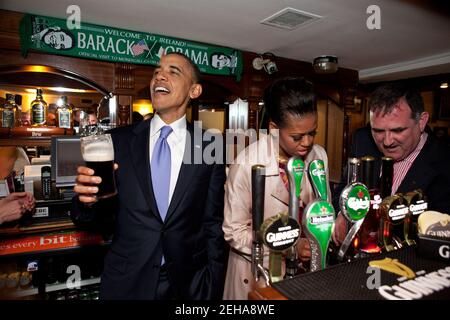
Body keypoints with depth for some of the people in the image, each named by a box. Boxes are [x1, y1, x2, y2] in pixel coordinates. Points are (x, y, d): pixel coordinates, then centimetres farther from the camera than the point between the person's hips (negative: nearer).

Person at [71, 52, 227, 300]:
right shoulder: (118, 141, -5)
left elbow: (214, 224, -2)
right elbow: (94, 219, -1)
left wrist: (212, 288, -1)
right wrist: (87, 199, -21)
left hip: (188, 283, 0)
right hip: (126, 283, 1)